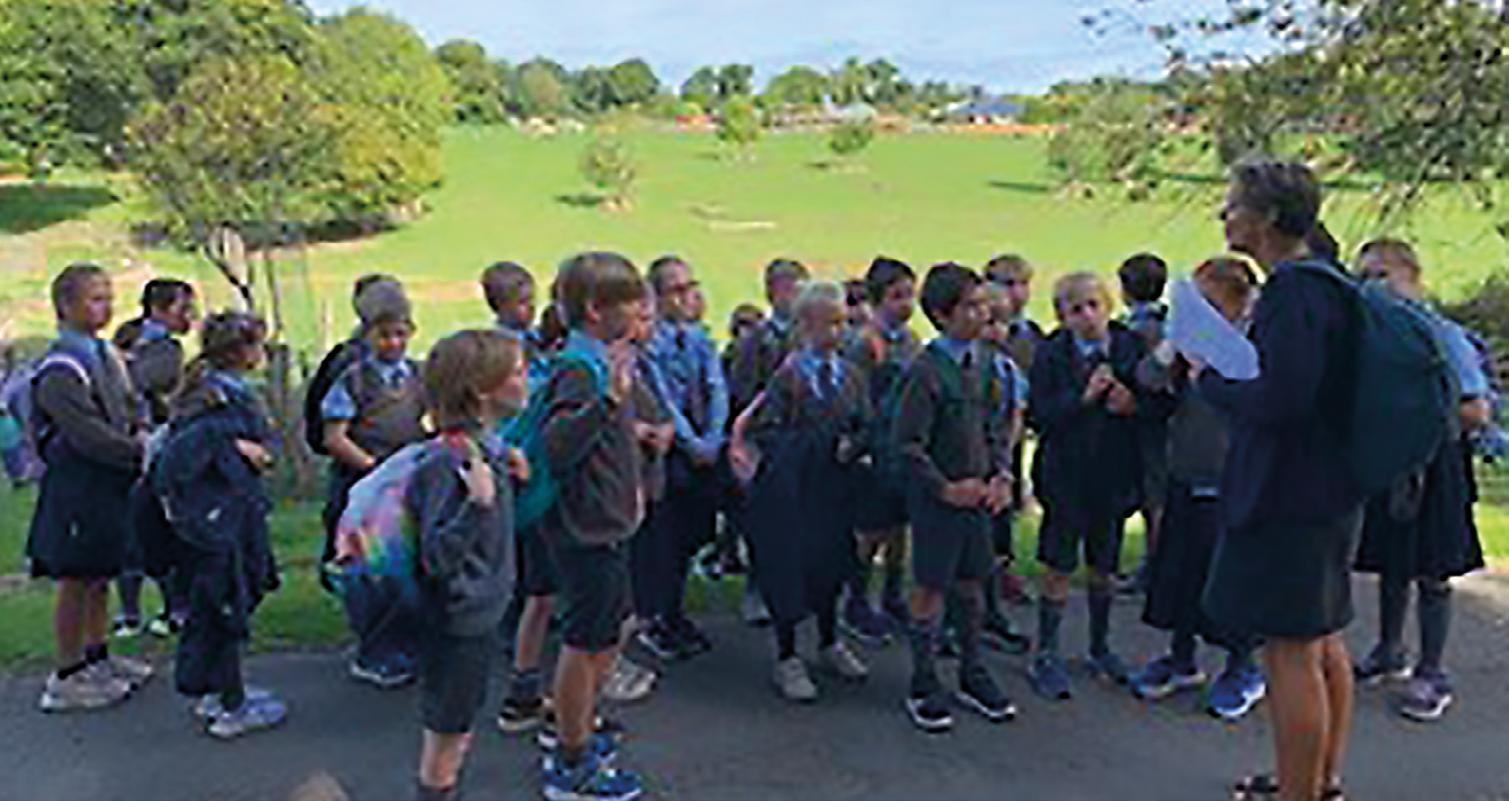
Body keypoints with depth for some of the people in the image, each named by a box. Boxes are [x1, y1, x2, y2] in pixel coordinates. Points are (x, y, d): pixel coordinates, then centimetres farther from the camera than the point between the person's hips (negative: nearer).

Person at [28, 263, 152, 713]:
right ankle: (66, 678, 12)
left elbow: (125, 412, 18)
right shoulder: (60, 369, -17)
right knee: (75, 579, 1)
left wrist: (140, 436, 1)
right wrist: (139, 454, -19)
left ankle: (97, 656, 32)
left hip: (109, 484, 9)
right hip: (76, 486, -9)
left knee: (101, 574, 18)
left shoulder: (107, 354, 10)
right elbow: (86, 434, -22)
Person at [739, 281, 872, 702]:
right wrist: (806, 447, -17)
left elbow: (866, 427, 8)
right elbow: (763, 430, -12)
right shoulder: (788, 375, -10)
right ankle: (786, 659, 16)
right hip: (791, 488, -5)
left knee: (832, 564, 16)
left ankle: (829, 645, 35)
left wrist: (851, 446, -12)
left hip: (837, 486, 5)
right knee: (788, 568, 2)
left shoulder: (851, 375, 5)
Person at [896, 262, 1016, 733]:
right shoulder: (926, 371, -15)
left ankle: (972, 675, 29)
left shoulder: (980, 366, 7)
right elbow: (908, 443, -15)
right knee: (931, 588, 3)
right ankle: (923, 685, 16)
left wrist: (1002, 476, 2)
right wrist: (945, 488, -16)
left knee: (972, 584, 15)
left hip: (978, 495, 7)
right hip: (937, 499, -6)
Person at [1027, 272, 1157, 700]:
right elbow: (1039, 416, -14)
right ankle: (1045, 656, 14)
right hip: (1065, 475, -3)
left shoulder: (1131, 347, 0)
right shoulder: (1050, 355, -7)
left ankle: (1100, 648, 33)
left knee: (1103, 566, 15)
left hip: (1114, 472, 3)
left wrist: (1133, 404, -17)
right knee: (1059, 568, 3)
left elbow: (1156, 403, 3)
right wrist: (1083, 397, -24)